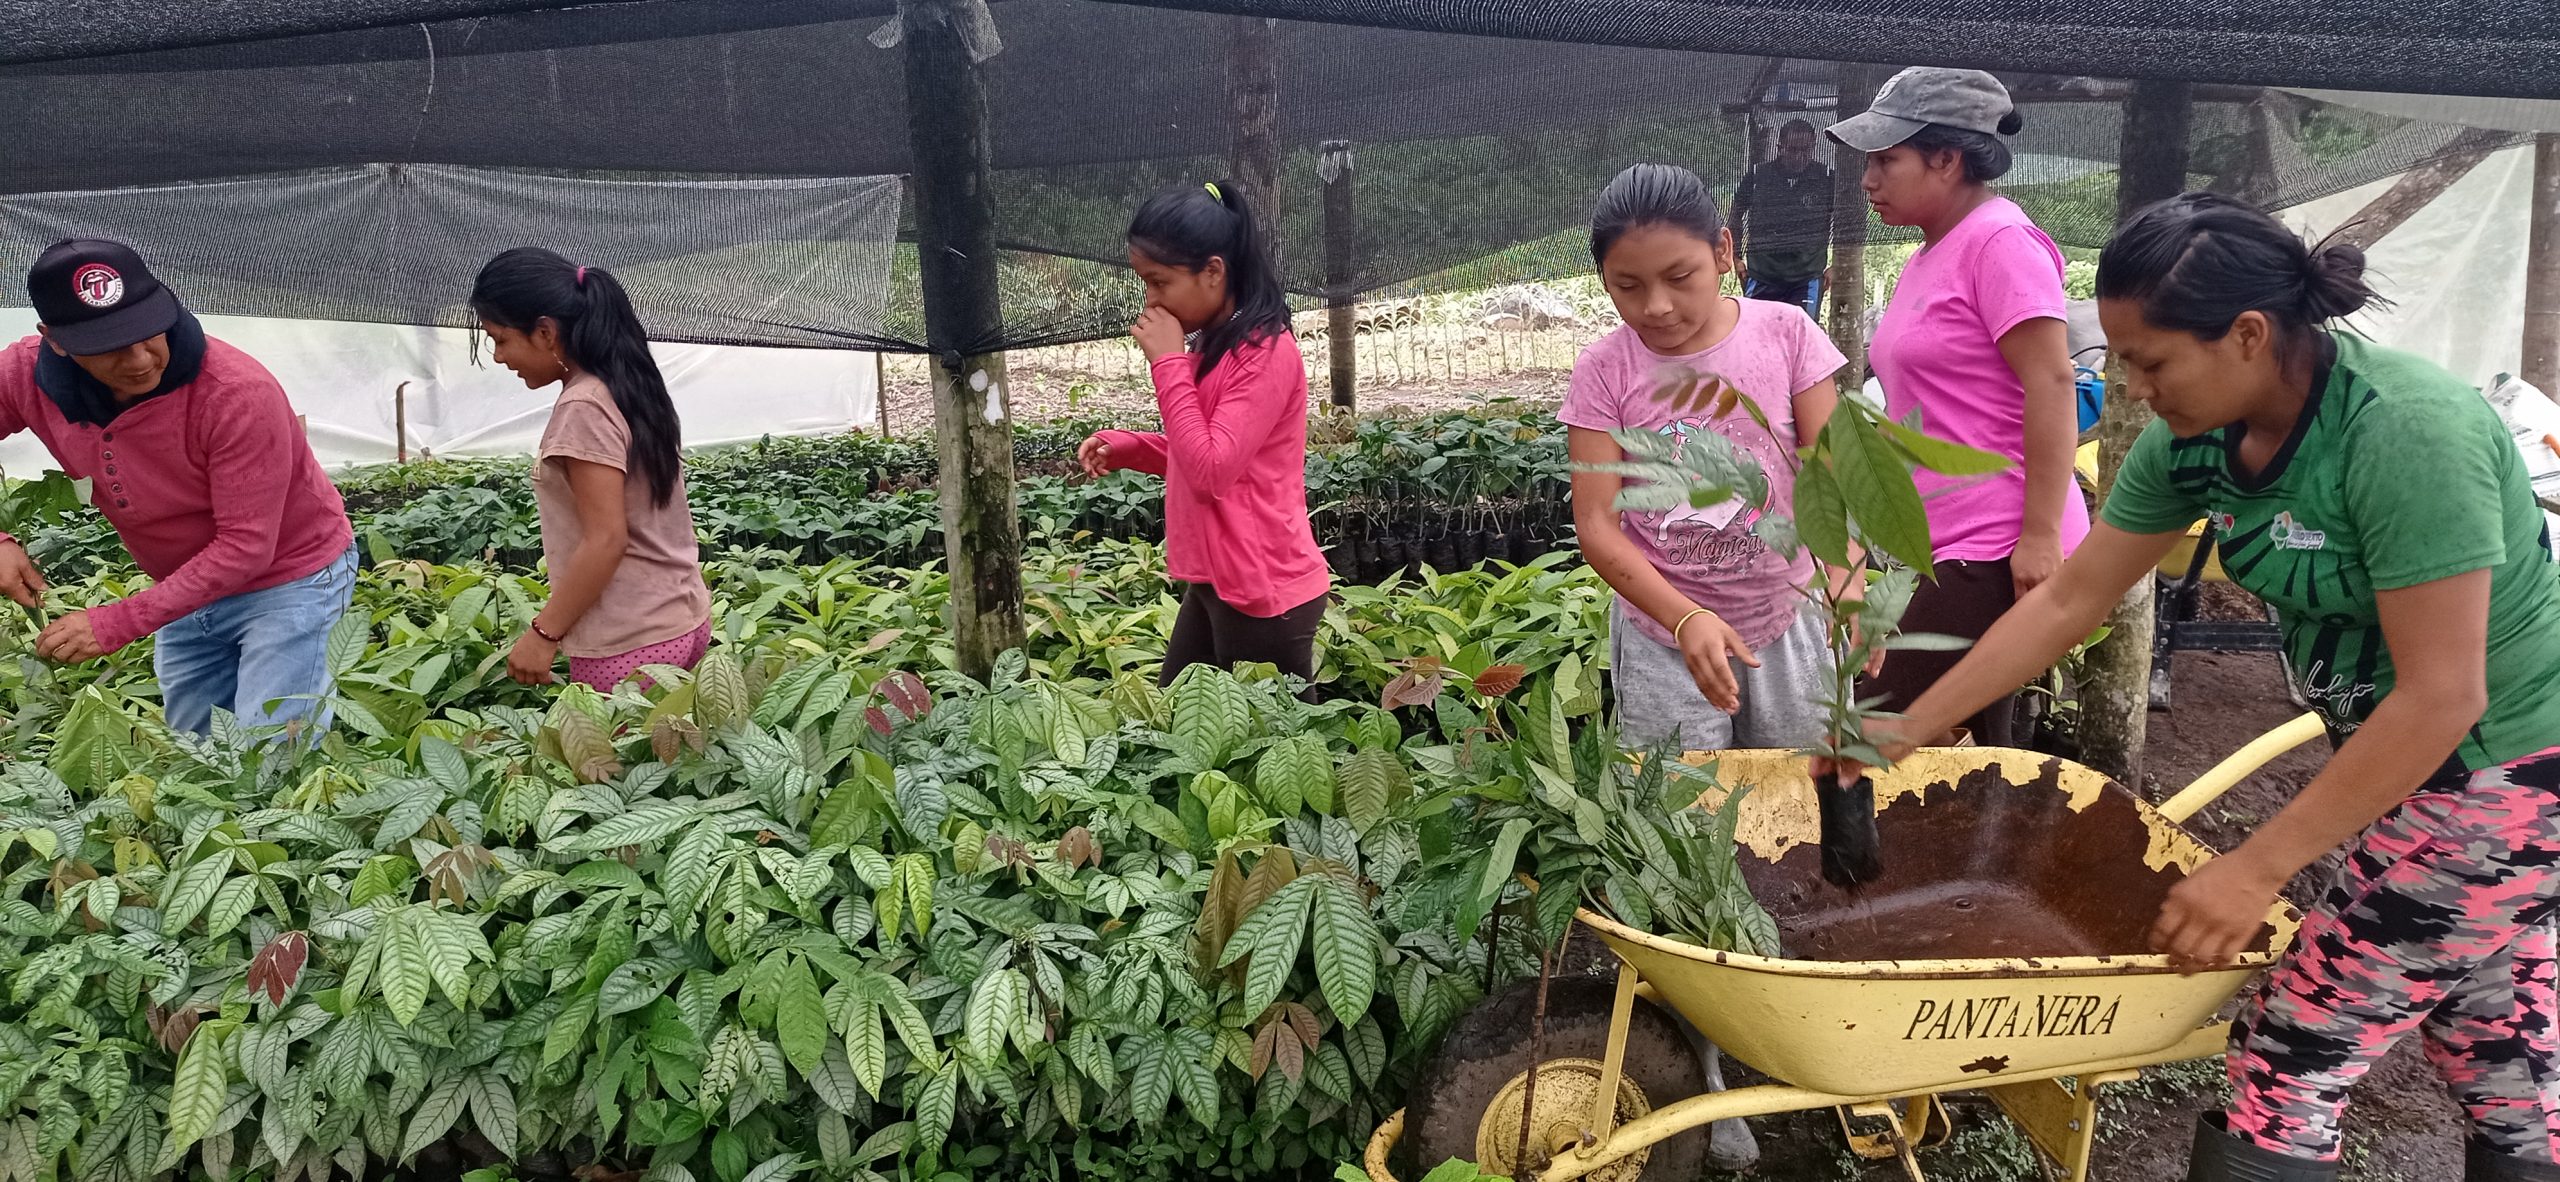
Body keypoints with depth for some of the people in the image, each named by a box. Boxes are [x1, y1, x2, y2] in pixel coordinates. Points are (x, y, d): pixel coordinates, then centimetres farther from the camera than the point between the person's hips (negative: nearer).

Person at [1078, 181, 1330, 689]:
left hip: (1263, 591, -10)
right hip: (1216, 584, 10)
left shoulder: (1265, 354, -20)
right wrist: (1125, 447, 5)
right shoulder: (1218, 345, 10)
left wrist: (1168, 361, -21)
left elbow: (1213, 470, -25)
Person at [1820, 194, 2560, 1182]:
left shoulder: (2406, 432, -28)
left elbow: (2442, 696, -27)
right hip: (2412, 761, 7)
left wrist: (2257, 869, -24)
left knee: (2286, 1068, -2)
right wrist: (1905, 730, 0)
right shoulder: (2198, 438, -6)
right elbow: (2068, 601, 1)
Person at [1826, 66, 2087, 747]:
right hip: (1942, 545, 10)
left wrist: (2041, 536, -22)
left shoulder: (2000, 243, -11)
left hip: (1994, 554, -10)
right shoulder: (1930, 256, 17)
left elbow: (2051, 387, -18)